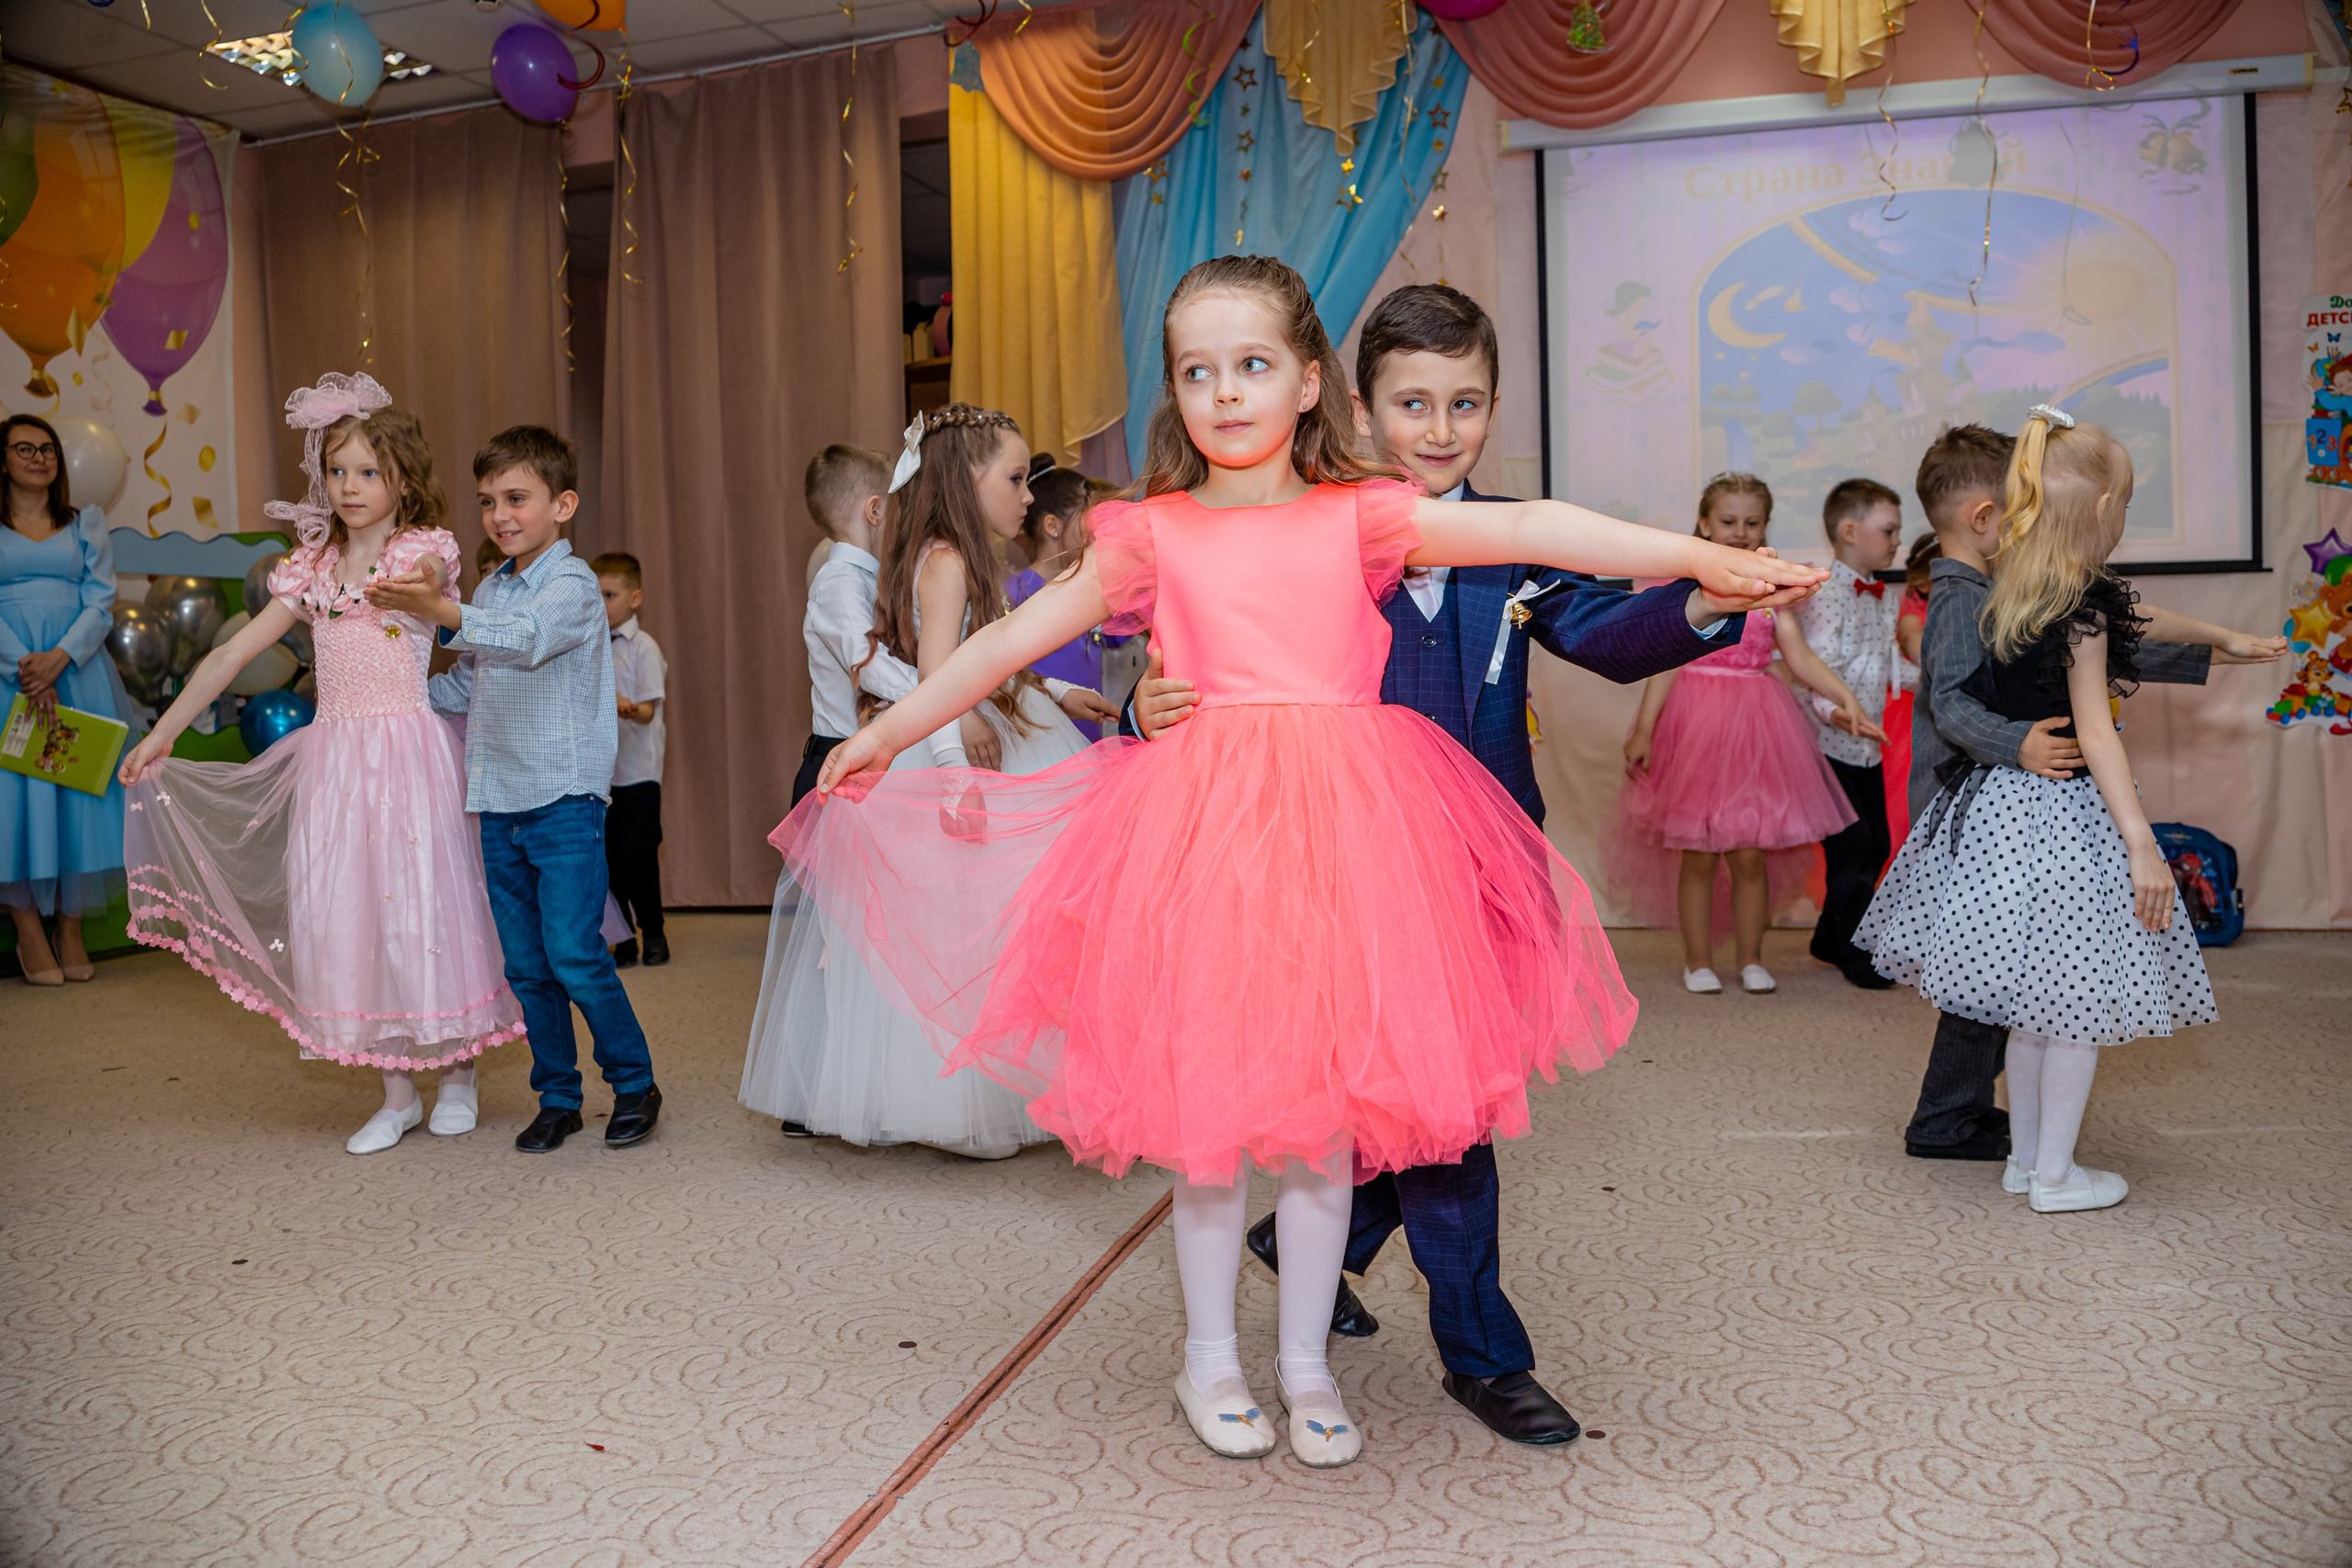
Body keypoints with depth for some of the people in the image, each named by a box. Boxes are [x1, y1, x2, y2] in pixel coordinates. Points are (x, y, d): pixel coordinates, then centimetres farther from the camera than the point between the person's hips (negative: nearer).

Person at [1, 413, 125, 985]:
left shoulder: (86, 523, 14)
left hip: (77, 669, 1)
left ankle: (71, 931, 4)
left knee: (77, 788, -2)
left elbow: (101, 602, 3)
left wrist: (59, 657, -13)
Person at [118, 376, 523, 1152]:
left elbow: (425, 572, -25)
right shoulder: (312, 567, 12)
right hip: (334, 756, 4)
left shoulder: (428, 548, 1)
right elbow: (232, 654, 12)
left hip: (408, 748, -4)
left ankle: (459, 1073, 18)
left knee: (423, 900, -2)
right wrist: (161, 733, 11)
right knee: (347, 913, 3)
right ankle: (398, 1094, 15)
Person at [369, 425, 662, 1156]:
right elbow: (467, 684, 25)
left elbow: (527, 639, -28)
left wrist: (442, 613, -39)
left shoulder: (572, 583, -8)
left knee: (574, 953, -10)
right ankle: (557, 1097, 22)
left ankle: (634, 1082, 8)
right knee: (526, 966, 10)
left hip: (564, 800, -7)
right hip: (498, 804, 7)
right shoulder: (490, 589, 16)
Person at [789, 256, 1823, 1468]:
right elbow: (1014, 637, 12)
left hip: (1343, 824, 1)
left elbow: (1524, 529, -4)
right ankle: (1210, 1357, 27)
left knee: (1327, 1099, 7)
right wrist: (887, 731, 15)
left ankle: (1306, 1363, 27)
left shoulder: (1360, 515, 6)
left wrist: (1699, 557, -13)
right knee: (1205, 1096, 6)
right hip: (1202, 824, 0)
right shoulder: (1154, 533, 7)